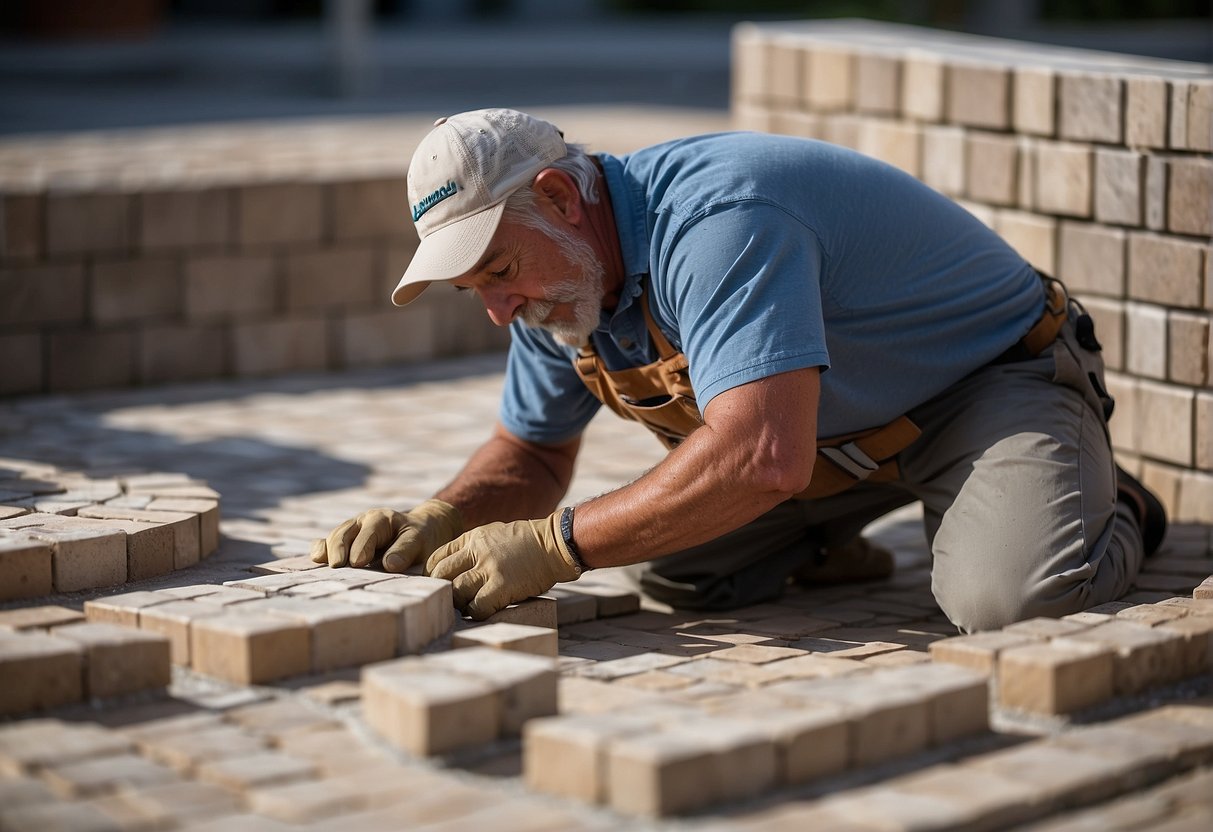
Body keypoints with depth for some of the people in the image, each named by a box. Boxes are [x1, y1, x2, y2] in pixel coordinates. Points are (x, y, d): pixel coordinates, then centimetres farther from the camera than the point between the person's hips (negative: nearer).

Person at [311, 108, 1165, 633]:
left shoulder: (714, 222, -36)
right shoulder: (553, 276, -5)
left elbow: (763, 459, -46)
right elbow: (531, 453, 10)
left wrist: (553, 545, -40)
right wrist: (436, 522, -12)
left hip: (995, 377, -8)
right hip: (849, 427, 8)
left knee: (1007, 596, -33)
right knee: (675, 569, -10)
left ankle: (1108, 513, 1)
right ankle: (827, 537, 20)